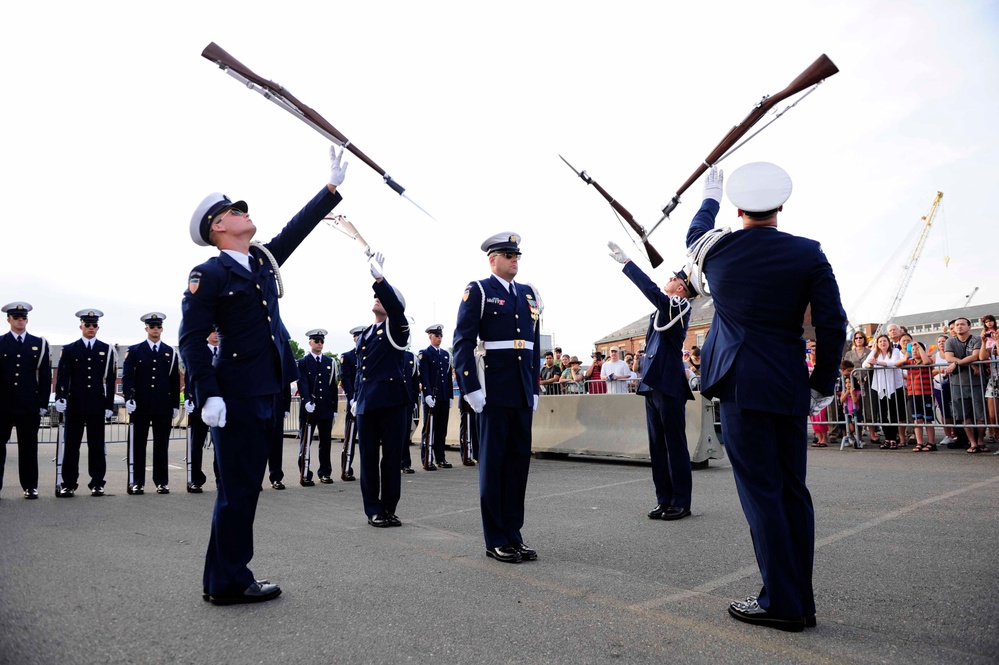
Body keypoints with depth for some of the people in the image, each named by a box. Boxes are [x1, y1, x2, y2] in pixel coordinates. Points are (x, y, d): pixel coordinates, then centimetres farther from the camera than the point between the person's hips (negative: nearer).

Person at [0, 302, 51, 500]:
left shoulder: (39, 344, 7)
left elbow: (45, 375, 6)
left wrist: (43, 403, 1)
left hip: (29, 405, 0)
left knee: (28, 446, 5)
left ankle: (30, 486, 11)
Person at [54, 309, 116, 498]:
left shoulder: (106, 350, 8)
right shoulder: (69, 350, 8)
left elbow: (110, 380, 6)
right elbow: (62, 376, 0)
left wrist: (109, 405, 1)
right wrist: (60, 397, -15)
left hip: (97, 405, 0)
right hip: (74, 404, 0)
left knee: (97, 445, 4)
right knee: (71, 445, 4)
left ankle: (97, 483, 10)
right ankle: (68, 484, 11)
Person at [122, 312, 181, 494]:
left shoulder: (170, 352, 10)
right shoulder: (134, 351, 5)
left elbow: (175, 381, 10)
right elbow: (127, 376, -1)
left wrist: (175, 405, 7)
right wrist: (128, 398, -13)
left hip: (164, 406, 1)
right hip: (140, 406, -1)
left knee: (162, 444, 5)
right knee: (137, 444, 3)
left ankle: (162, 482, 11)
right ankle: (135, 482, 10)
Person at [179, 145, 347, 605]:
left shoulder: (263, 260, 14)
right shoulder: (208, 274, -7)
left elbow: (297, 228, 20)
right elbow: (191, 338, -11)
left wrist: (333, 186, 19)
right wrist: (209, 394, -19)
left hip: (269, 392, 8)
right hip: (236, 395, -8)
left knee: (245, 486, 13)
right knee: (237, 489, -1)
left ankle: (229, 578, 25)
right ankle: (227, 583, 12)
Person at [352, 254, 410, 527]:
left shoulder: (397, 328, 0)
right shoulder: (365, 334, 18)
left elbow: (395, 305, -21)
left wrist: (379, 278, -32)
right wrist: (356, 397, 14)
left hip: (391, 401, -5)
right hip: (366, 403, 5)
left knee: (392, 457, 3)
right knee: (369, 458, 6)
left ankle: (389, 509, 15)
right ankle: (374, 510, 15)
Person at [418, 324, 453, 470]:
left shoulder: (446, 354, 16)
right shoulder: (424, 354, -1)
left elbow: (449, 376, 16)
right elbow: (424, 376, -10)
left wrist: (450, 397, 12)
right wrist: (427, 395, -19)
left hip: (444, 398, 6)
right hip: (431, 397, -5)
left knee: (442, 429, 10)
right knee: (429, 430, -1)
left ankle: (440, 459, 18)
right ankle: (427, 461, 3)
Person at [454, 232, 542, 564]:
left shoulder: (529, 293, 15)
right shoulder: (478, 290, -2)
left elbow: (535, 344, 16)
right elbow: (463, 342, -9)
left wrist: (535, 387, 12)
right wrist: (471, 388, -15)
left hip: (523, 391, 6)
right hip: (494, 389, -6)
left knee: (519, 460, 9)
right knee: (493, 461, 2)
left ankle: (514, 533, 20)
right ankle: (496, 540, 12)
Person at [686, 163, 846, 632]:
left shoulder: (718, 248, -1)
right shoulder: (809, 254, 1)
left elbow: (696, 233, 25)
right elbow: (833, 325, -1)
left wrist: (711, 197, 43)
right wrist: (822, 385, 9)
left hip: (741, 386, -3)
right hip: (791, 389, 3)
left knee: (761, 490, 0)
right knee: (793, 490, 11)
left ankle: (782, 602, 5)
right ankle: (801, 600, 20)